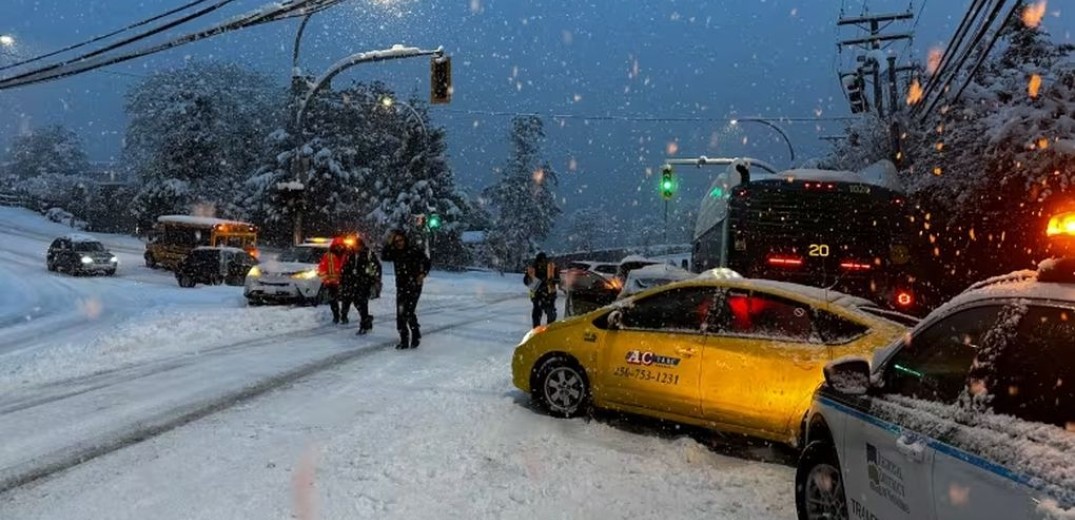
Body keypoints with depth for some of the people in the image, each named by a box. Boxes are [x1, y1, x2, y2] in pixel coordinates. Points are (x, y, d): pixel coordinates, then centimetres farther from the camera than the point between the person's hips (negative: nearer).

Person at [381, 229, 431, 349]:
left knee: (408, 312, -14)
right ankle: (404, 340, 17)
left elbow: (426, 261, 1)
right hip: (401, 286, 5)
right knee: (400, 314, 5)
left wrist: (423, 274, -12)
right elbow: (384, 257, -12)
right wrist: (389, 244, -16)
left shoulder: (414, 250, -8)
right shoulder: (394, 253, 5)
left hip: (414, 285, -5)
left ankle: (416, 337, 6)